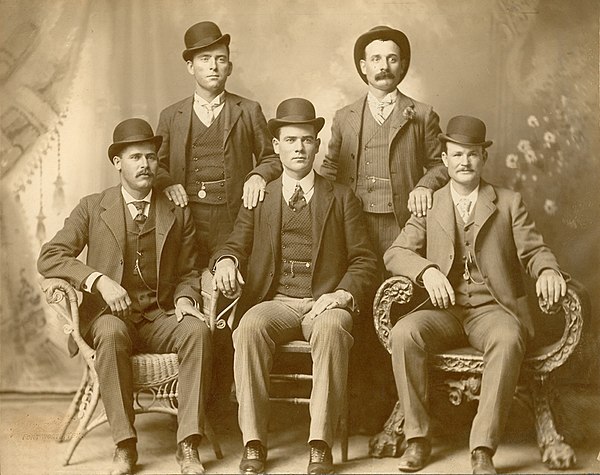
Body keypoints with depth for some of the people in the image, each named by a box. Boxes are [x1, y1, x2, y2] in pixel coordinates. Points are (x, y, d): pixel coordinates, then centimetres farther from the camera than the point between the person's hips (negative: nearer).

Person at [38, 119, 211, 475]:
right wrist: (100, 280, -19)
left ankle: (188, 445, -29)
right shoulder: (92, 208, 6)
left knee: (199, 331, -30)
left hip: (160, 316, 2)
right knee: (111, 333, -37)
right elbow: (49, 258, -3)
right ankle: (125, 446, -28)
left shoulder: (178, 214, 11)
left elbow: (188, 273, 16)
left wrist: (185, 299, -8)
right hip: (108, 314, -1)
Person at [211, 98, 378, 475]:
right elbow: (236, 244, 13)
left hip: (325, 303, -1)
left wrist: (344, 293, -10)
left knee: (332, 328, -37)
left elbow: (364, 259, 10)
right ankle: (254, 445, -28)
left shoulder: (342, 198, 15)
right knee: (250, 326, -33)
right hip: (275, 301, 1)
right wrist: (226, 260, -12)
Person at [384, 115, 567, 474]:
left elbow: (534, 250, 7)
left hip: (493, 309, -1)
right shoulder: (429, 206, 14)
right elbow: (395, 253, 4)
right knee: (403, 333, -30)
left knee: (508, 339, -36)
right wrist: (427, 270, -18)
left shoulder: (509, 203, 14)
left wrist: (548, 270, -18)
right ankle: (418, 438, -18)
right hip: (444, 310, 2)